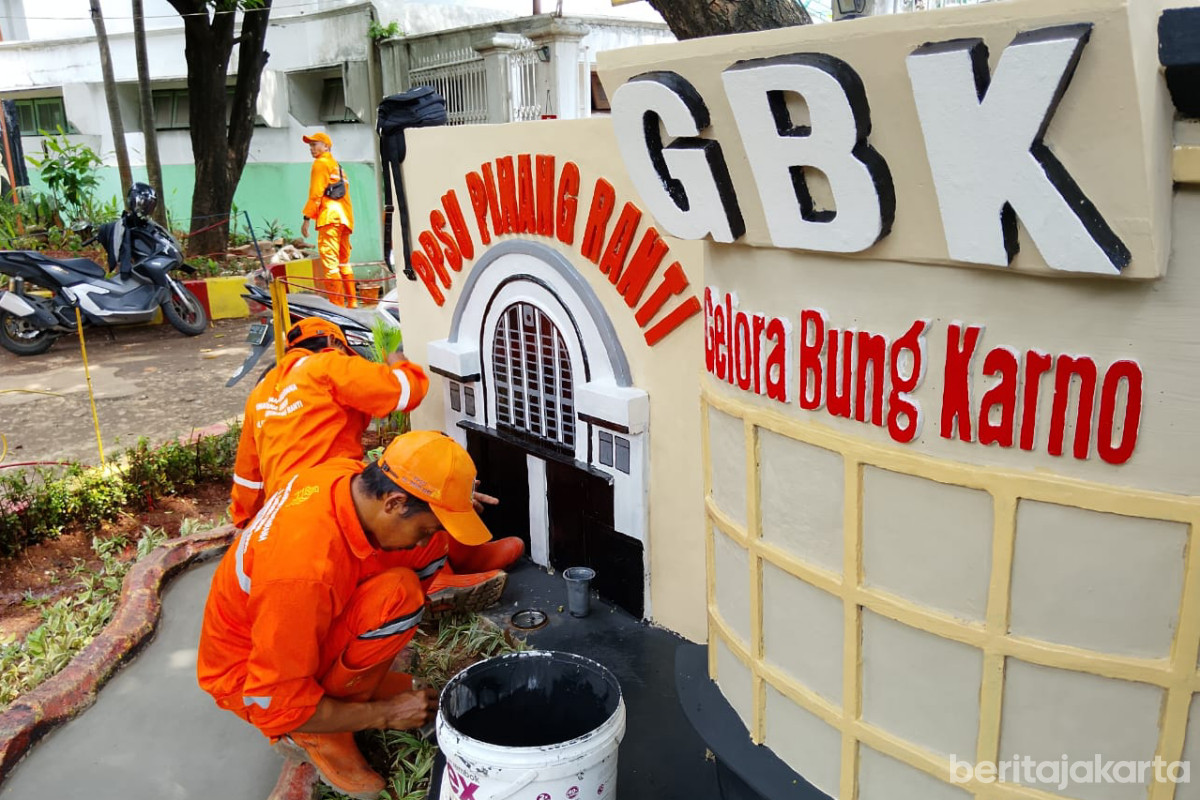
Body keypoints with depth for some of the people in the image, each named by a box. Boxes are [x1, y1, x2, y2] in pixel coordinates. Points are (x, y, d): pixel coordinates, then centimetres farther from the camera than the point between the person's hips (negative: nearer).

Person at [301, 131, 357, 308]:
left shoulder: (321, 163, 1)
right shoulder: (338, 166, 27)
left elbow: (316, 193, -9)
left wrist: (307, 218, -11)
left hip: (329, 216, -9)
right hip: (345, 219, 9)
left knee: (330, 262, -12)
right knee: (343, 262, 14)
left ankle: (337, 305, -17)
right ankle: (352, 303, 13)